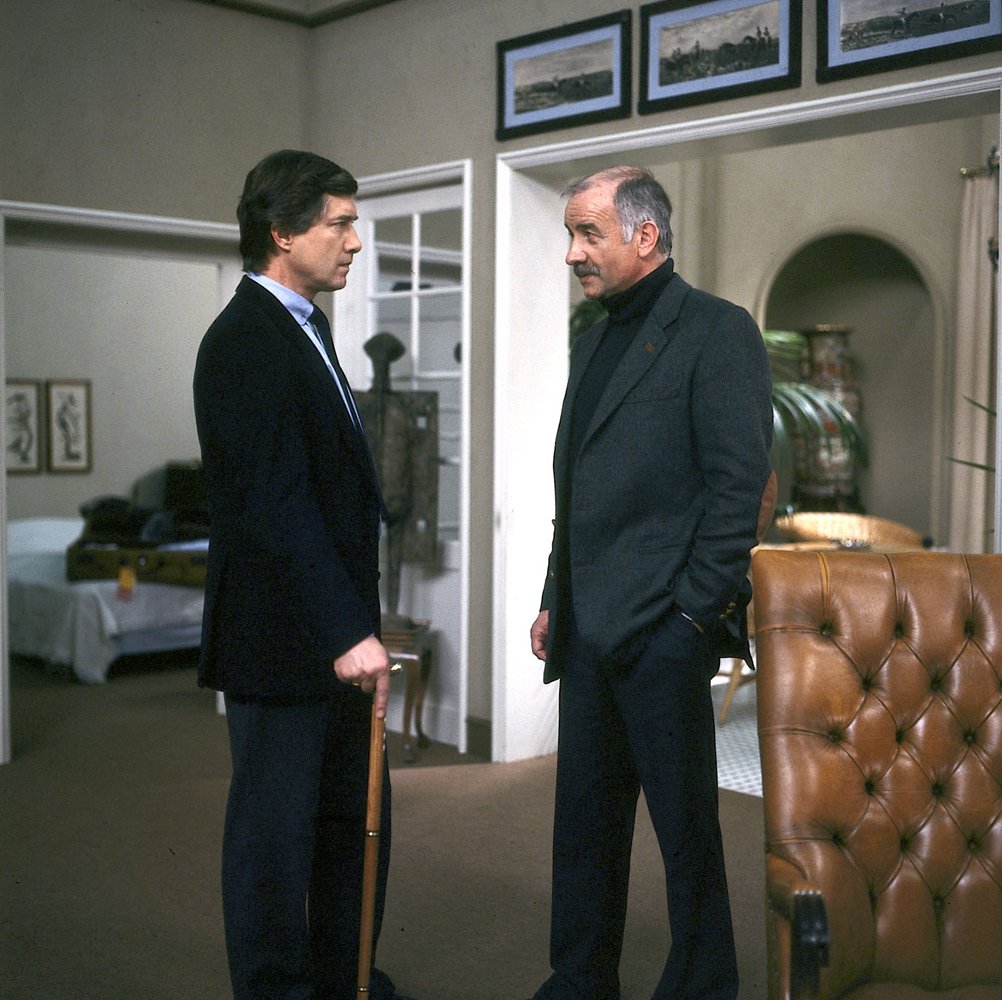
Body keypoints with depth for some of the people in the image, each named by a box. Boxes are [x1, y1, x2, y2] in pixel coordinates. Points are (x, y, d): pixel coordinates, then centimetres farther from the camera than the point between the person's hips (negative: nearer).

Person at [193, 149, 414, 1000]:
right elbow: (278, 506, -23)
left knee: (355, 815, 18)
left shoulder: (306, 326, 14)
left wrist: (358, 620, 14)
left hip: (334, 629, 10)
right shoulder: (245, 342, -16)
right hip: (282, 634, -10)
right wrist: (347, 631, -24)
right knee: (277, 826, 5)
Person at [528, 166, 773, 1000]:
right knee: (584, 817, 15)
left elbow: (739, 483, -13)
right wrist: (556, 600, 15)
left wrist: (695, 610, -15)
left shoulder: (717, 331, -7)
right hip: (590, 630, 8)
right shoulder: (594, 342, 17)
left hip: (662, 630, -8)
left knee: (685, 823, 4)